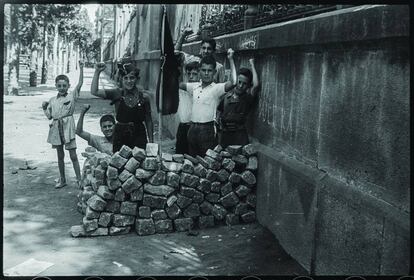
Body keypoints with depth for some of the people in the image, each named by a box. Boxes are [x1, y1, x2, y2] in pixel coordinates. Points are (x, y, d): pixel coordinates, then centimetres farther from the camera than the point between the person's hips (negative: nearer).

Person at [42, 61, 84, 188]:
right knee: (60, 156, 12)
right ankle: (62, 180, 22)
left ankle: (79, 179, 4)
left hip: (68, 127, -4)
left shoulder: (72, 96, -1)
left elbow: (80, 83, -12)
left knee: (73, 155, -3)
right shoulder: (52, 100, 10)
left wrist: (81, 68, -17)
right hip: (56, 128, 4)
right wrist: (44, 107, 0)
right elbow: (49, 116, 14)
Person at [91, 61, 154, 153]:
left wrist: (151, 142, 3)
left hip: (139, 136, 0)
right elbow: (94, 91, -12)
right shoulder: (117, 94, -3)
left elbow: (148, 121, 3)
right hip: (120, 137, 1)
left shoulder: (144, 97, -3)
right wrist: (97, 72, -16)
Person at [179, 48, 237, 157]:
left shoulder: (216, 88, -7)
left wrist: (231, 59, -22)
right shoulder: (194, 86, 10)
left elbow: (233, 82, -23)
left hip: (207, 129, -6)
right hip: (192, 128, 6)